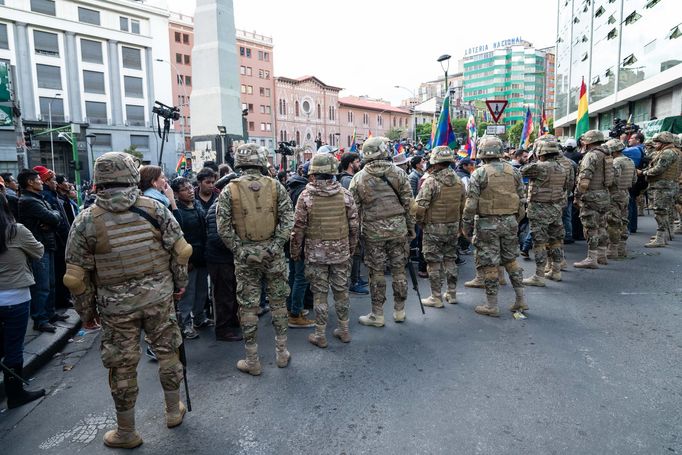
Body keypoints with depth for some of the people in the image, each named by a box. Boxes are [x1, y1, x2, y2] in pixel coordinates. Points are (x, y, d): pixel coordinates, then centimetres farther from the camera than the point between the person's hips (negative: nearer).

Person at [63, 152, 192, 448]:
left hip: (116, 305, -1)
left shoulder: (87, 220, -7)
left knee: (123, 366, 12)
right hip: (159, 296, 1)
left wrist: (87, 311, 9)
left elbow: (77, 276, -4)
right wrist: (180, 284, 10)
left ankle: (126, 432, 29)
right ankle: (174, 411, 35)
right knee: (167, 352, 18)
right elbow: (181, 251, -4)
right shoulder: (154, 209, -5)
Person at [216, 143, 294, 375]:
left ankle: (252, 360, 19)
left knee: (248, 304, 8)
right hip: (272, 251, 1)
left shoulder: (229, 190, -3)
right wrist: (277, 244, -6)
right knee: (278, 300, 14)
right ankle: (281, 352, 25)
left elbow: (223, 227, -8)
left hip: (245, 254, -1)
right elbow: (288, 219, -8)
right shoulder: (275, 186, -1)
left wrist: (238, 249, -1)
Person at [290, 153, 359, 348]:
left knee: (319, 293, 7)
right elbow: (354, 224, 2)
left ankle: (320, 335, 17)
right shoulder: (345, 193, -2)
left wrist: (295, 252, 4)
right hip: (341, 251, 3)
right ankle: (344, 330, 27)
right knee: (341, 290, 14)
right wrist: (351, 248, 15)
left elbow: (298, 228, -8)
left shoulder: (306, 196, -9)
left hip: (316, 252, -2)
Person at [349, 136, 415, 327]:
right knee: (399, 270, 12)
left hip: (373, 231, -1)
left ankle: (377, 315, 15)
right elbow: (408, 203, 0)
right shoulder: (398, 173, -1)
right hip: (398, 228, 1)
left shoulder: (358, 178, -3)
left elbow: (354, 209, -2)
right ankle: (399, 311, 24)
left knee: (376, 272, 7)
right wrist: (411, 228, 9)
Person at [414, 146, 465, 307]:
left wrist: (420, 222, -3)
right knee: (450, 259, 17)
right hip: (453, 227, 6)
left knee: (434, 262, 3)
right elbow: (463, 205, 9)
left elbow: (420, 206, -21)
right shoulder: (459, 181, 4)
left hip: (433, 228, -6)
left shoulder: (430, 181, -17)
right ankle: (452, 294, 26)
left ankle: (436, 298, 10)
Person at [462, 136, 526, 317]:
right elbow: (521, 199, 8)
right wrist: (515, 220, 19)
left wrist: (466, 226, -4)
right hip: (509, 222, 5)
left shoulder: (479, 174, -11)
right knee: (511, 260, 18)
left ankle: (492, 305, 11)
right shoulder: (513, 171, 4)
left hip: (487, 224, -5)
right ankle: (521, 299, 23)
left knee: (489, 264, 3)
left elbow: (471, 204, -13)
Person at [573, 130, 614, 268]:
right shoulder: (607, 155, 14)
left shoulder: (591, 155, -15)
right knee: (601, 227, 16)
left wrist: (577, 195, -16)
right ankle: (602, 256, 25)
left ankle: (592, 259, -3)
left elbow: (584, 178, -22)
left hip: (591, 196, -9)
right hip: (604, 195, 9)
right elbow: (610, 176, 17)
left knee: (591, 228, -6)